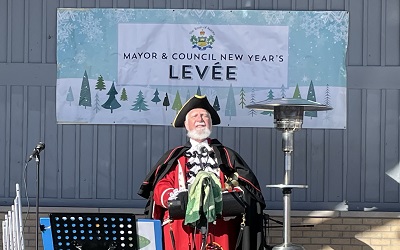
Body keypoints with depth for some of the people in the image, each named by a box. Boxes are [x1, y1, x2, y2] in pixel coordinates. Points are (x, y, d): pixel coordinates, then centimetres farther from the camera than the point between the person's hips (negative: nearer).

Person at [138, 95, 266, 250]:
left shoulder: (226, 156, 22)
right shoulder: (174, 157, 19)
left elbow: (246, 183, 11)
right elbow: (159, 187, 7)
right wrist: (173, 197, -15)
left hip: (219, 229, 1)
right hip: (181, 230, -1)